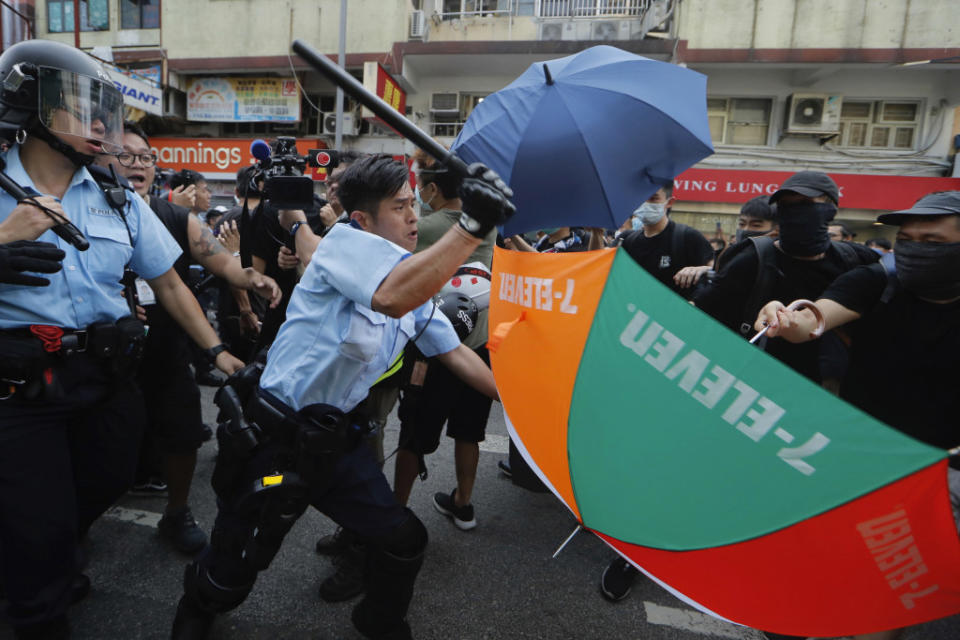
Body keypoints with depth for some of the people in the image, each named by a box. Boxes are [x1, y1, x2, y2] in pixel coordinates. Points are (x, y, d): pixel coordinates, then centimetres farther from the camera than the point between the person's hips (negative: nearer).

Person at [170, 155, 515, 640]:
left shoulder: (418, 278, 4)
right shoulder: (347, 240, -19)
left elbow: (455, 353, 8)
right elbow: (392, 296, -41)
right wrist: (472, 226, -44)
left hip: (333, 437, 6)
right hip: (274, 436, -6)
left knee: (405, 539, 2)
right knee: (231, 576, 11)